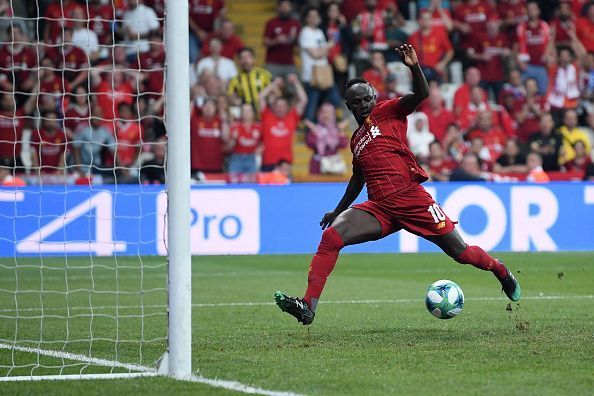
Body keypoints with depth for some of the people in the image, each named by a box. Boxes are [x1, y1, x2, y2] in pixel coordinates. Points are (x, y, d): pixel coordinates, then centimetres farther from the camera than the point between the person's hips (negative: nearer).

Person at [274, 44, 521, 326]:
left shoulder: (386, 112, 6)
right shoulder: (356, 139, 22)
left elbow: (422, 94, -11)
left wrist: (414, 67, -29)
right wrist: (338, 210, 39)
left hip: (411, 197, -5)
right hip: (379, 207, 5)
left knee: (461, 252, -1)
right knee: (331, 236, -20)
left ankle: (501, 272, 32)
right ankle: (308, 306, -27)